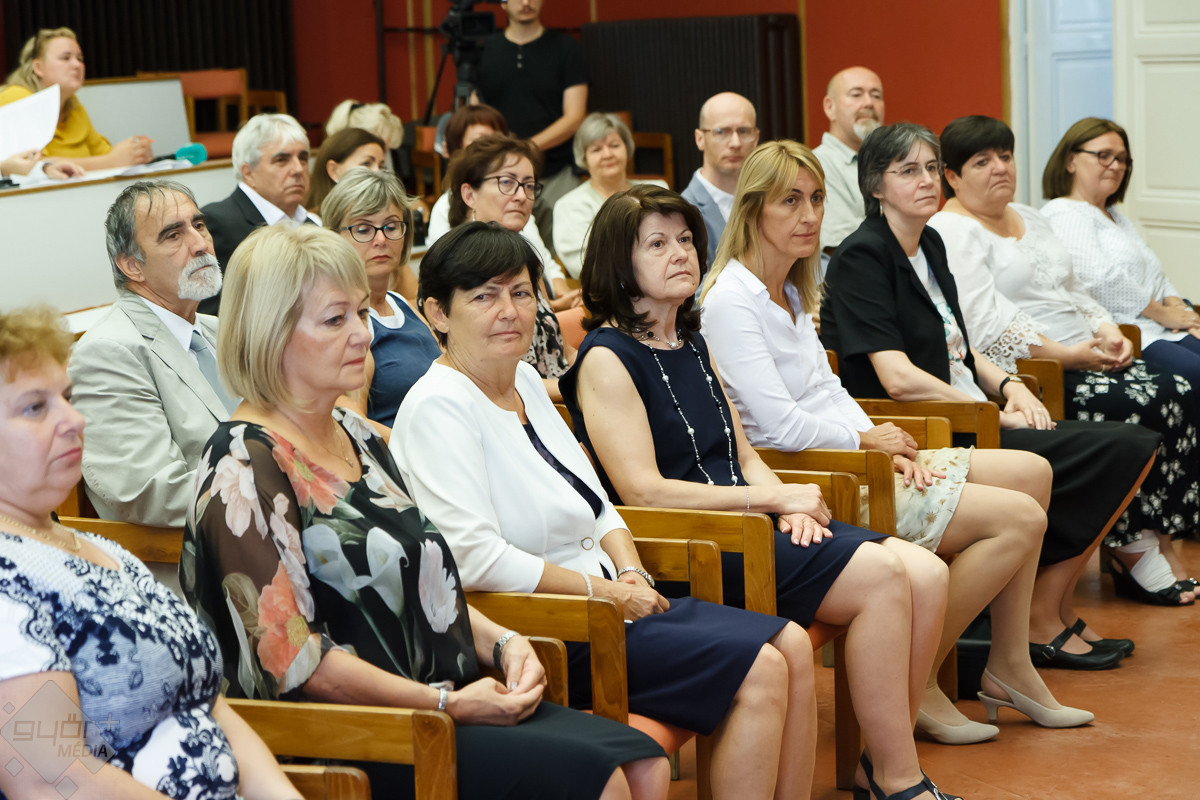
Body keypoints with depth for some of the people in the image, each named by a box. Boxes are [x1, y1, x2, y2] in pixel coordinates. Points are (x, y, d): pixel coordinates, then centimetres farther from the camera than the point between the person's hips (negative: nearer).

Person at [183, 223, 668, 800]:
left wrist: (501, 642, 3)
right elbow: (293, 658, -18)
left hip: (447, 698, 9)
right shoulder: (245, 468, -13)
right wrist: (448, 704, -17)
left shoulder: (355, 435, 15)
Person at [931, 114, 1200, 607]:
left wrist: (1107, 331, 5)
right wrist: (1066, 354, -19)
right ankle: (1134, 555, -16)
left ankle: (1159, 544, -14)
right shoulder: (951, 234, -6)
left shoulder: (1029, 218, 23)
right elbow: (987, 325, -17)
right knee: (1135, 406, -26)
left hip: (1083, 358, 9)